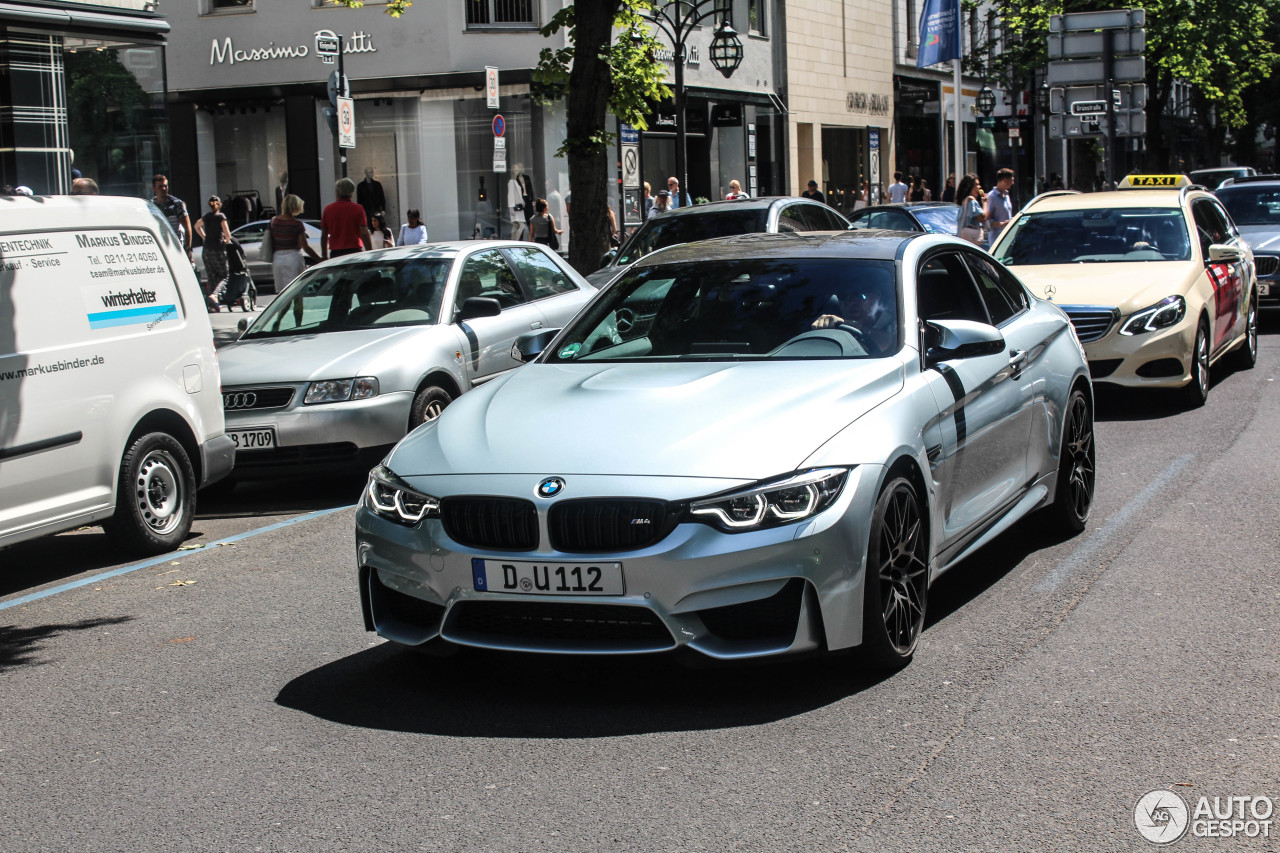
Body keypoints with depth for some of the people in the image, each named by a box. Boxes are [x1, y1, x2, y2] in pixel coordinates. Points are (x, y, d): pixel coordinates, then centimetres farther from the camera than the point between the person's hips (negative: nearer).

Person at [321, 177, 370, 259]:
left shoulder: (328, 209, 6)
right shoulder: (358, 209, -1)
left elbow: (323, 235, 10)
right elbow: (364, 233, -7)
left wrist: (324, 256, 18)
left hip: (335, 252, 2)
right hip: (355, 251, -2)